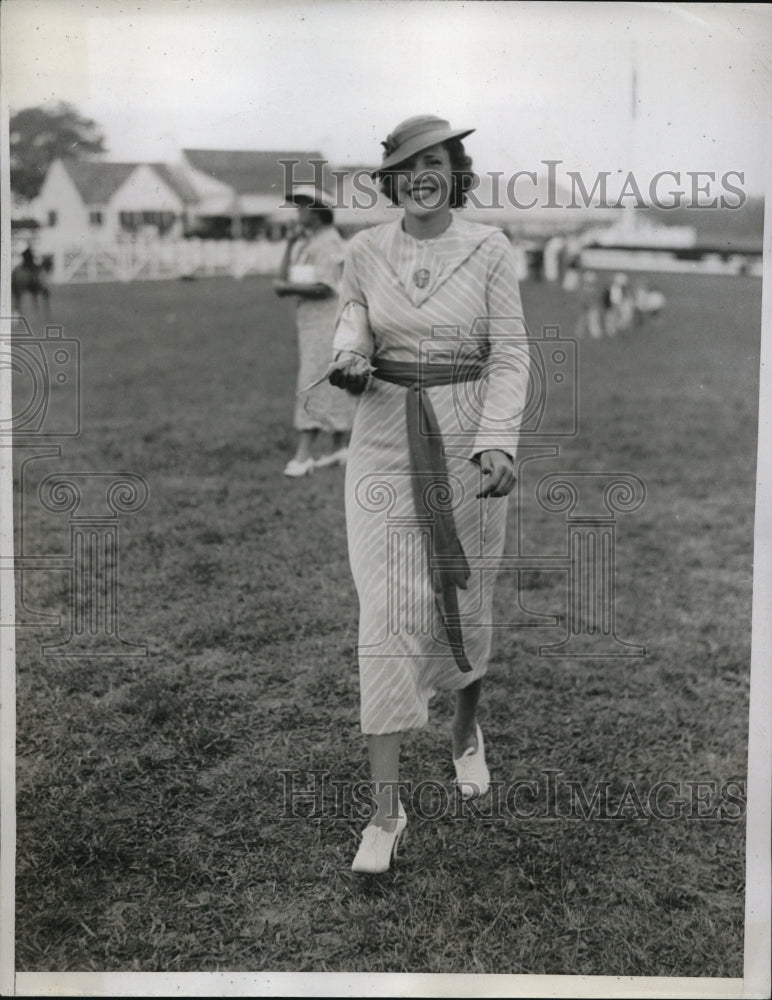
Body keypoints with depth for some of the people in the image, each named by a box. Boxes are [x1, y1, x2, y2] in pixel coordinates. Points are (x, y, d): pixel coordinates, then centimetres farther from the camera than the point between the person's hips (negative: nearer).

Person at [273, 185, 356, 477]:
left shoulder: (328, 241, -12)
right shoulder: (303, 241, 17)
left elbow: (323, 287, -21)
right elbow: (283, 278, 10)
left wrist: (287, 288, -11)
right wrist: (290, 244, 1)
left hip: (327, 319, -9)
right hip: (308, 321, 9)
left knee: (315, 384, -11)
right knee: (334, 386, 11)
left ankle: (303, 455, -13)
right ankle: (339, 448, 16)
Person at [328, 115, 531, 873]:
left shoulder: (489, 249, -2)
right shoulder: (363, 251, 3)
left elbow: (510, 354, -4)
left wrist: (498, 442, -18)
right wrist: (348, 358, -9)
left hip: (466, 444, 0)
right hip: (383, 442, 1)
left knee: (464, 601, 12)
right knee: (386, 615, -5)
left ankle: (467, 730, 44)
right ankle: (385, 806, 1)